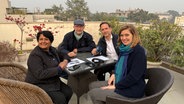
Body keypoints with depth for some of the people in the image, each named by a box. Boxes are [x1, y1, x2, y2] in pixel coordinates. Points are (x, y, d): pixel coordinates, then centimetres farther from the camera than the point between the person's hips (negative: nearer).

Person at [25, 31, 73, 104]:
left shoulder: (53, 50, 3)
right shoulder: (35, 55, -21)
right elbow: (39, 74, -28)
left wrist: (65, 61, -8)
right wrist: (59, 68, -26)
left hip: (53, 81, 8)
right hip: (39, 85, -8)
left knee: (69, 92, -6)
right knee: (60, 98, -20)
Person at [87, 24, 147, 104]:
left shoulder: (139, 51, -19)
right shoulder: (124, 49, 7)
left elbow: (133, 77, -23)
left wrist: (115, 86, -18)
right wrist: (114, 75, 2)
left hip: (131, 90, -9)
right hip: (119, 82, 9)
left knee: (92, 93, -11)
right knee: (92, 85, 6)